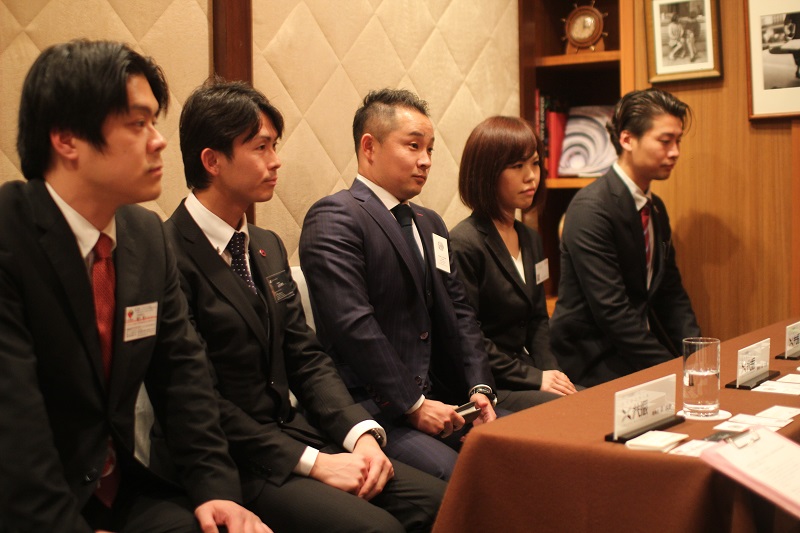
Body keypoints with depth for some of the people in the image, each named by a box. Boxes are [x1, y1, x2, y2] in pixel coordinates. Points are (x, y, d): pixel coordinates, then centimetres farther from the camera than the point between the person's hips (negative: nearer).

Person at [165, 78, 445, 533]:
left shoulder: (269, 247, 13)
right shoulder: (171, 258, -15)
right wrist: (311, 462, -17)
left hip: (290, 434, 8)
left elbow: (306, 358, 12)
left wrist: (362, 433, -5)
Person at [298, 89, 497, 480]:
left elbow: (458, 313, 18)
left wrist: (479, 388, 3)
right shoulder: (334, 219, -7)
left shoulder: (430, 224, 22)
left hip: (436, 400, 8)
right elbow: (352, 325, -17)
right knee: (454, 475, -31)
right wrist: (412, 405, -16)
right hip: (372, 410, -8)